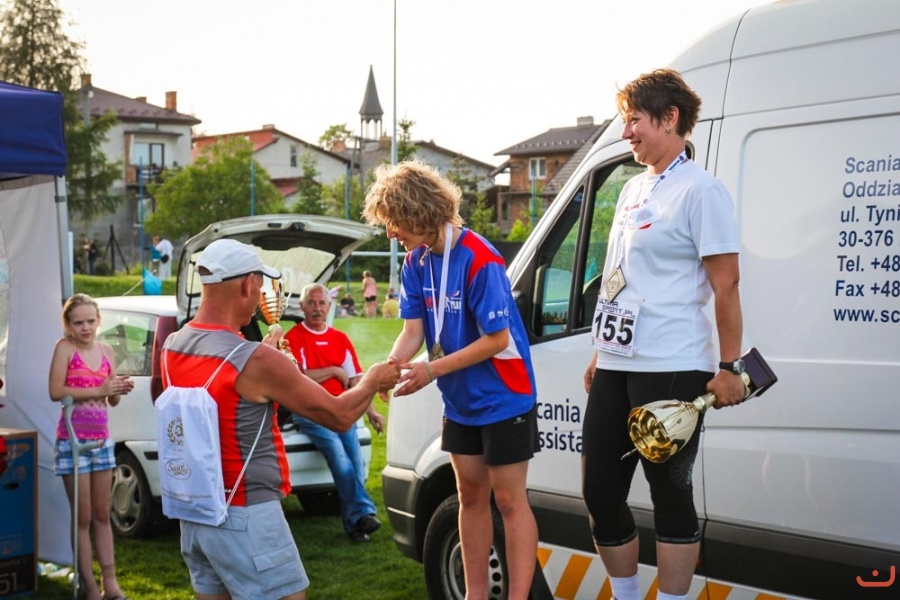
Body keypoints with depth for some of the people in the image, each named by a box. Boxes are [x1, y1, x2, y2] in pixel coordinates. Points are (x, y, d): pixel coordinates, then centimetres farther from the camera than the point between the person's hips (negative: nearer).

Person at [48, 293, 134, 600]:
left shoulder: (106, 351, 9)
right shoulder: (65, 347, -6)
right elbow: (55, 391, -16)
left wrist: (120, 389, -7)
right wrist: (98, 390, -20)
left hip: (102, 439, 5)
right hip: (73, 439, -5)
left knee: (102, 515, 10)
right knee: (82, 518, 0)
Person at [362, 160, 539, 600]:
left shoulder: (479, 260, -25)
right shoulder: (416, 260, -1)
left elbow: (497, 339, -23)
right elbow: (412, 330, -3)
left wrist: (431, 371, -25)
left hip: (502, 398, -7)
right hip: (460, 400, 7)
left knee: (509, 500, -2)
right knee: (471, 496, 14)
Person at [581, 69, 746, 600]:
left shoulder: (699, 190, -9)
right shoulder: (634, 189, 16)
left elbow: (726, 285, -12)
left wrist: (729, 368, -15)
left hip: (670, 371, -9)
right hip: (616, 367, 9)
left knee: (670, 495, 1)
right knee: (601, 492, 11)